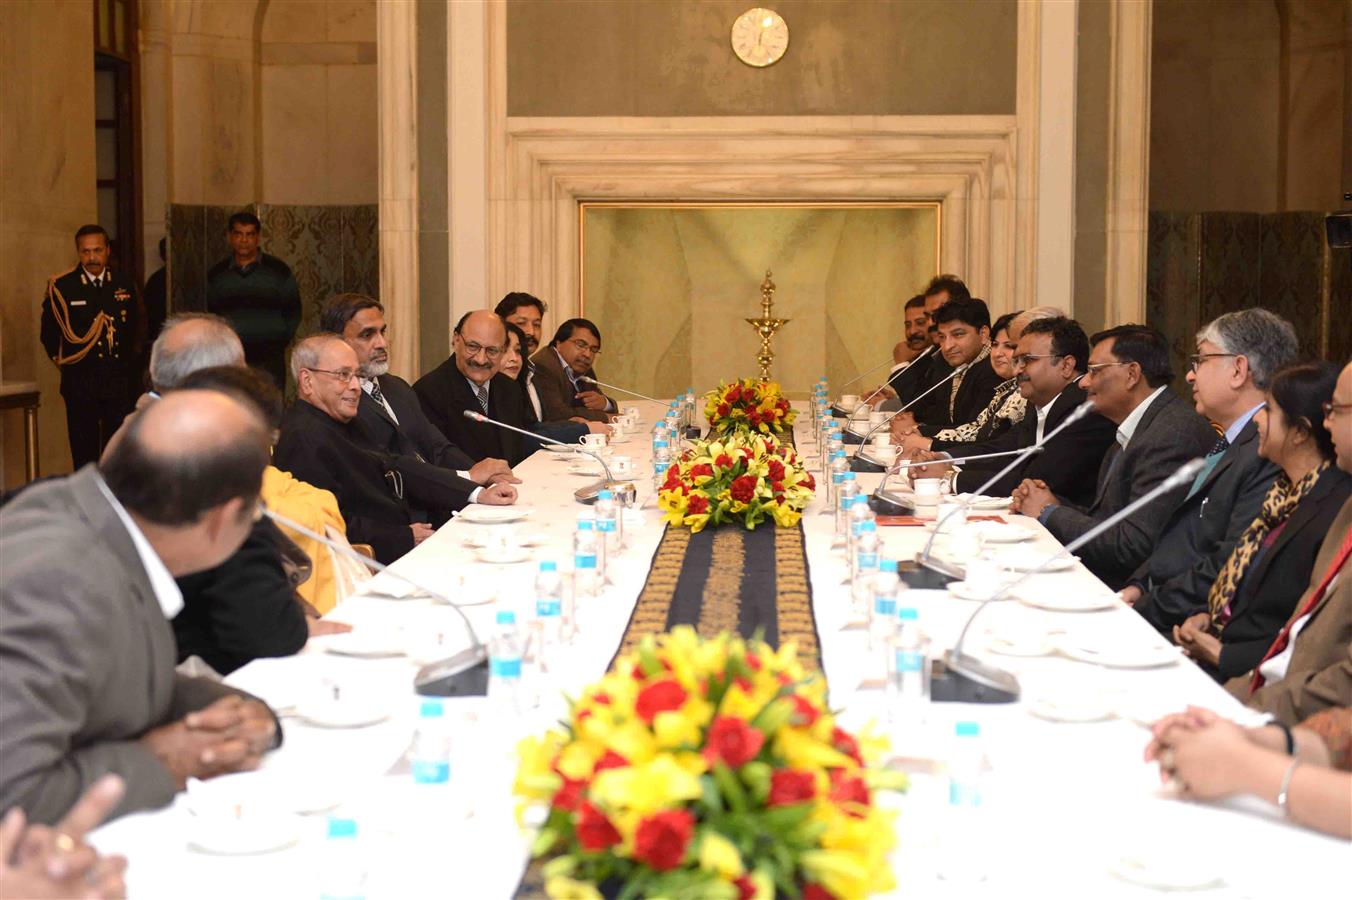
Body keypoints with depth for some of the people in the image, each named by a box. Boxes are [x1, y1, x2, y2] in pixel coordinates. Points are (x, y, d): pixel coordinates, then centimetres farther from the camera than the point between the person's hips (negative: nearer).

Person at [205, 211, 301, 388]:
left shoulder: (279, 270, 5)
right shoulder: (217, 274, 11)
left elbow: (293, 313, 9)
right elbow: (211, 313, 18)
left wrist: (280, 341, 2)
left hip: (269, 359, -2)